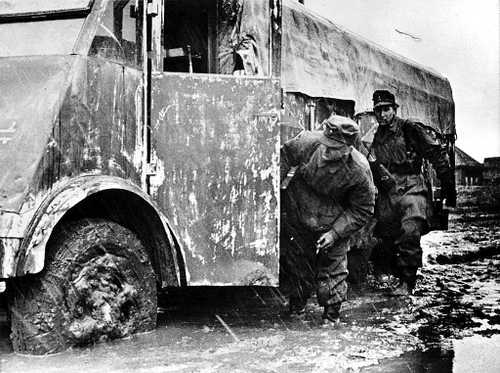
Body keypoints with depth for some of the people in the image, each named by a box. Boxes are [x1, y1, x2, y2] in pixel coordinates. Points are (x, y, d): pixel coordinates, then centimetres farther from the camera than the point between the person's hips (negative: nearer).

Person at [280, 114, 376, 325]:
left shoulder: (359, 171, -29)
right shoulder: (307, 143, -26)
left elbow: (362, 210, -16)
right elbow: (285, 154, -2)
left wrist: (335, 233, -22)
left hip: (333, 223, -2)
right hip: (296, 216, 2)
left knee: (333, 266, 4)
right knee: (294, 260, 16)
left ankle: (331, 313, 24)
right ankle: (297, 303, 41)